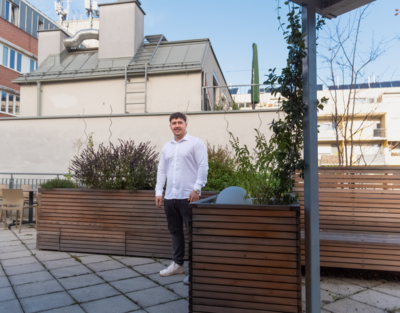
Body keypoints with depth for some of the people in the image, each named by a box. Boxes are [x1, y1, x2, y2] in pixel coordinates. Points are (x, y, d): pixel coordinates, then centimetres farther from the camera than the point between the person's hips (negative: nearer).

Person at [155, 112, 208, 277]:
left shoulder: (196, 143, -3)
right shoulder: (166, 146, 16)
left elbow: (203, 167, -9)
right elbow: (161, 170, 16)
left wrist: (196, 189, -16)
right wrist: (158, 192, 9)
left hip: (188, 196, -6)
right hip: (170, 196, 6)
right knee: (175, 231, 15)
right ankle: (178, 264, 28)